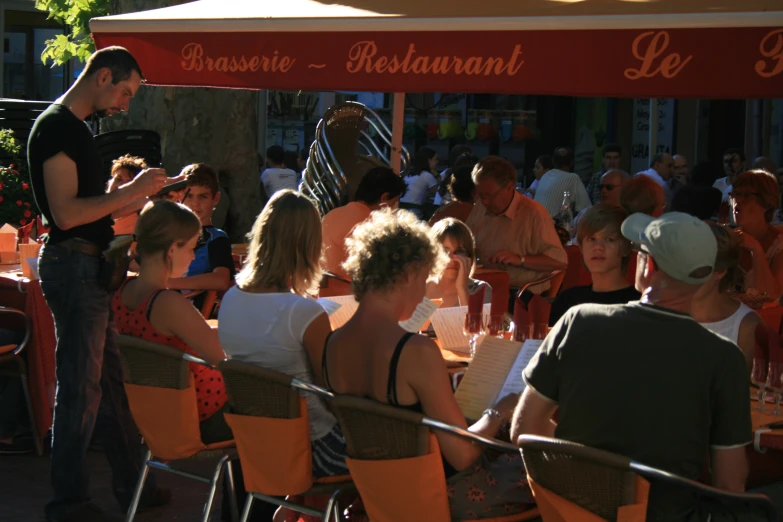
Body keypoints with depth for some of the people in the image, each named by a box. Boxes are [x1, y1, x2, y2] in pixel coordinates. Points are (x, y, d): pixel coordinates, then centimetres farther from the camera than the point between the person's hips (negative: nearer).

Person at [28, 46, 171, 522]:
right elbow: (66, 213, -22)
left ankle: (131, 483, 25)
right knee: (80, 386, -4)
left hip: (89, 267, 11)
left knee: (111, 379, 16)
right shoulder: (57, 127, -15)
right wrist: (131, 190, -18)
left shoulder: (75, 127, 16)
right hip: (73, 267, -11)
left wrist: (141, 197, 12)